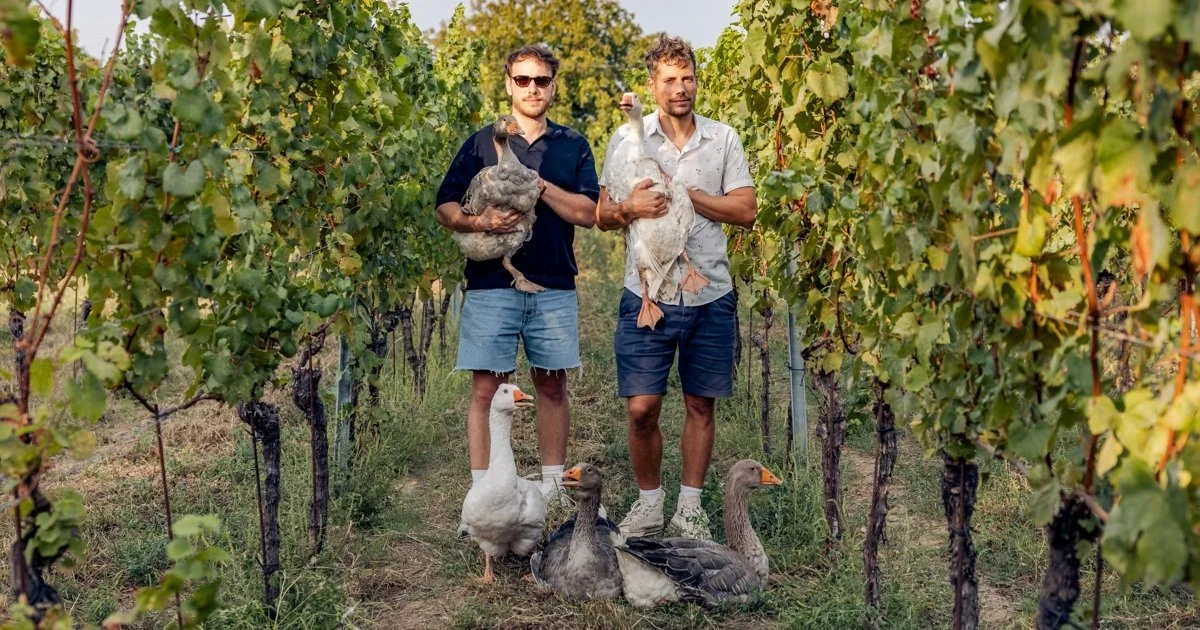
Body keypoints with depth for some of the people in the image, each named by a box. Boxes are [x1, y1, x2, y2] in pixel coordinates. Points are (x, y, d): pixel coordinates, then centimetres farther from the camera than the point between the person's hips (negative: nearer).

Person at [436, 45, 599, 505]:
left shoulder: (573, 147, 10)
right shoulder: (481, 143, 8)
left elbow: (588, 213, -1)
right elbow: (445, 208, 5)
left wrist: (537, 183, -12)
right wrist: (478, 222, -15)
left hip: (555, 288, 2)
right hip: (491, 284, -1)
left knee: (552, 387, 9)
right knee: (486, 388, -2)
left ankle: (553, 487, 20)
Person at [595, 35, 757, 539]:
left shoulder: (723, 139, 6)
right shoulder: (628, 138, 4)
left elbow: (746, 211, -1)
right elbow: (602, 216, 3)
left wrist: (684, 192, -10)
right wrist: (629, 208, -19)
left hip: (711, 296, 1)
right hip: (647, 294, -1)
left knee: (701, 405, 9)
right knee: (641, 407, -3)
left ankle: (690, 507, 22)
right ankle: (649, 503, 17)